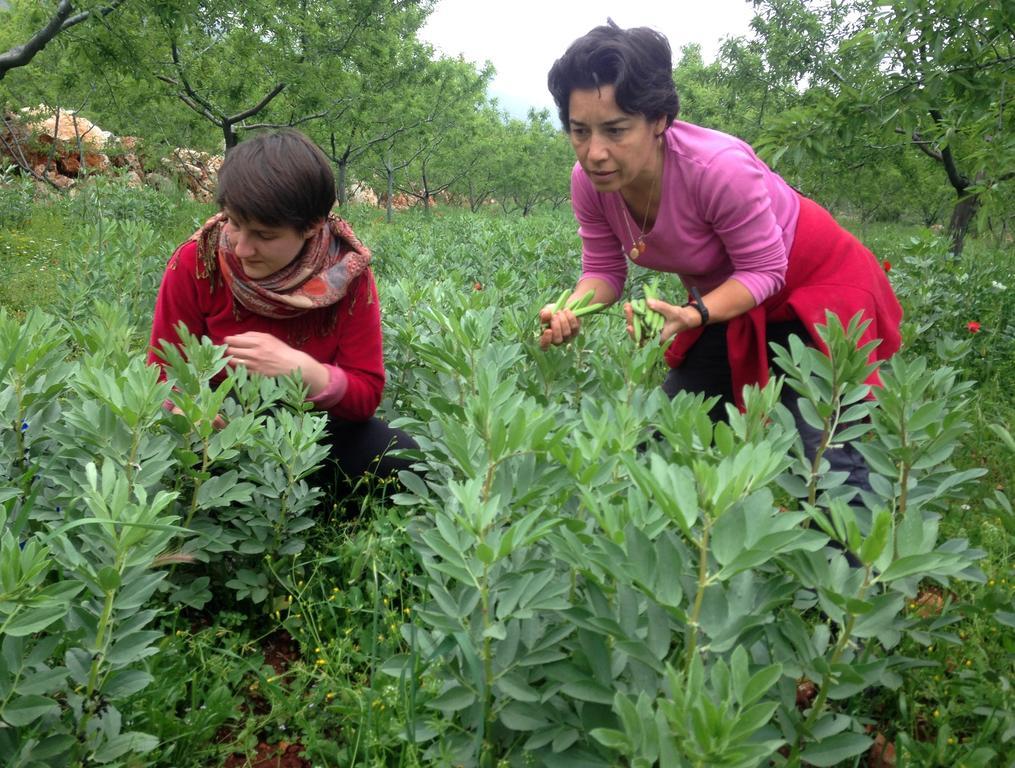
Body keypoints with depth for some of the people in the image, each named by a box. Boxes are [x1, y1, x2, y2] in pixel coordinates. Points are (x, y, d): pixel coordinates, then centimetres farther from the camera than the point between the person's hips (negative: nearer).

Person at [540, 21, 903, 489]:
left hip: (814, 285, -6)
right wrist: (571, 310, -29)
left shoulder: (718, 167, -37)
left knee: (823, 455, -14)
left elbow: (764, 270, -25)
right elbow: (604, 271, -7)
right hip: (727, 298, 6)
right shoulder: (589, 182, -19)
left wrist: (689, 316, -40)